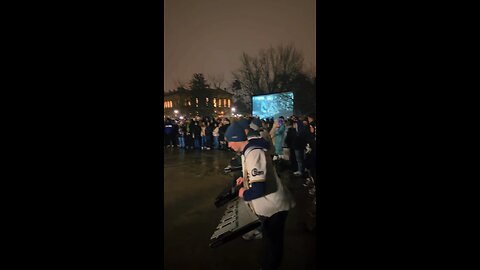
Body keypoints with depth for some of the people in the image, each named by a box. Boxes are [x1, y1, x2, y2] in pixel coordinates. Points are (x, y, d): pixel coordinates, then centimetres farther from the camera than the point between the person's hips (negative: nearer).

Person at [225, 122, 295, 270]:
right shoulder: (251, 149, 6)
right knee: (271, 240, 24)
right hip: (271, 204, 10)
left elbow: (258, 189, -33)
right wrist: (245, 178, 13)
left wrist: (244, 193, -14)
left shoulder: (253, 153, -27)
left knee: (272, 243, 8)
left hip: (273, 206, -10)